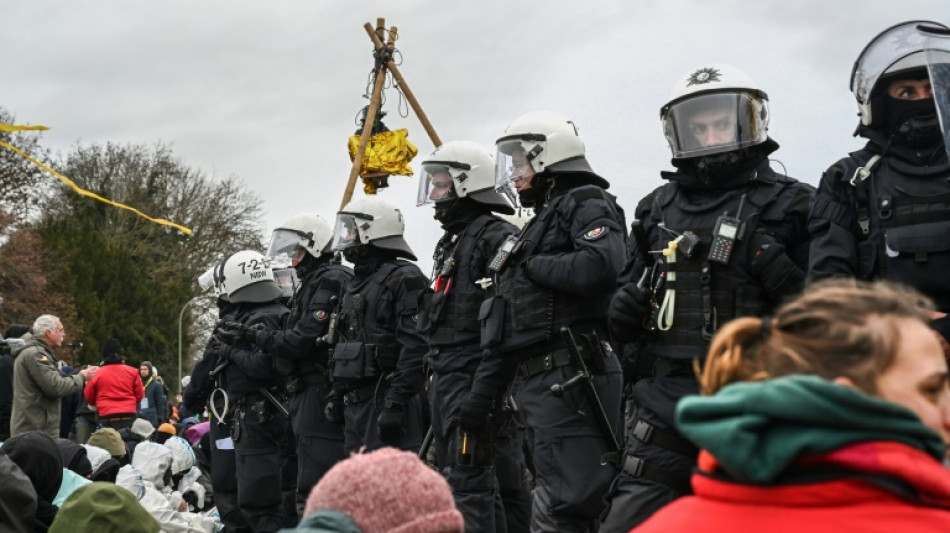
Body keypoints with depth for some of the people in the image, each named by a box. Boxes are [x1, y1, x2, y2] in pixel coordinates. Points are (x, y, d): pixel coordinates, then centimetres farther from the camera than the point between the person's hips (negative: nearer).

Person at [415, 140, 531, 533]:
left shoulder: (496, 238, -12)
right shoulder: (451, 242, 20)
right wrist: (438, 378, 23)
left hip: (475, 380, -10)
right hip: (447, 380, 10)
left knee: (471, 485, -13)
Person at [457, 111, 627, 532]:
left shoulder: (586, 205, -1)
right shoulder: (537, 226, 27)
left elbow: (600, 267, -24)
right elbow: (506, 327, 25)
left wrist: (535, 265, -8)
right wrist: (482, 393, 20)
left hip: (573, 382, -10)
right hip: (536, 385, 10)